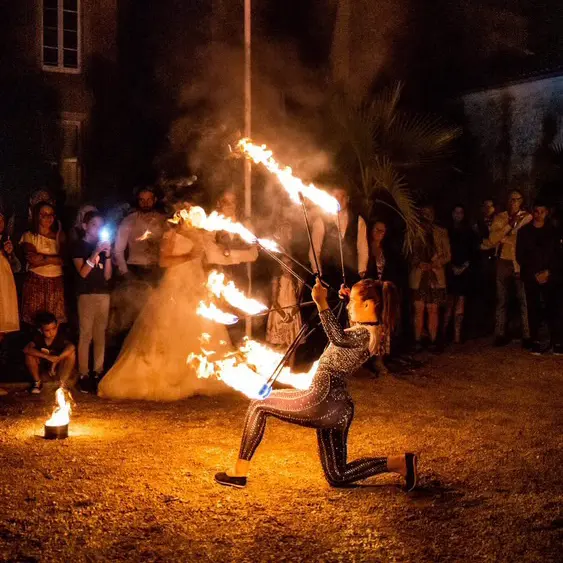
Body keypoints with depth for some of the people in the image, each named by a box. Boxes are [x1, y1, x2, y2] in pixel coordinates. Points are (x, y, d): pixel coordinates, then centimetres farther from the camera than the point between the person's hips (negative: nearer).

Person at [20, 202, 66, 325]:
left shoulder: (60, 235, 14)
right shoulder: (29, 236, 6)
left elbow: (65, 259, -1)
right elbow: (32, 261, -9)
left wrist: (44, 258, -9)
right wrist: (55, 259, -7)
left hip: (56, 282, 2)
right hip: (35, 282, -2)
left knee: (55, 323, -5)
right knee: (34, 321, -7)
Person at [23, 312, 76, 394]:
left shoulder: (60, 336, -27)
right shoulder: (38, 337, -22)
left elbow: (71, 347, -47)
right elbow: (26, 349, -38)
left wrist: (56, 360, -49)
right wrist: (47, 356, -45)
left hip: (59, 365, -1)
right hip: (43, 364, 1)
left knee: (71, 353, -31)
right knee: (29, 354, -28)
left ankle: (63, 383, -16)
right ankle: (37, 382, -6)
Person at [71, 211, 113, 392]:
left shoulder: (103, 245, 16)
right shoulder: (78, 246, 3)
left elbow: (107, 276, 9)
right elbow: (82, 272, -10)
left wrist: (108, 255, -4)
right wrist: (96, 253, -16)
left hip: (103, 294, 5)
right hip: (86, 294, -5)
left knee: (100, 335, 3)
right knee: (86, 335, -9)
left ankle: (98, 373, 5)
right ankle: (83, 375, -9)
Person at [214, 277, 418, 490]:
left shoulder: (365, 334, -17)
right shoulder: (370, 329, 12)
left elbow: (339, 339, -40)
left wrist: (322, 304, -43)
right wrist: (349, 300, 28)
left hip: (322, 401, -10)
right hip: (337, 408, 10)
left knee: (259, 405, 6)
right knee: (337, 477, 16)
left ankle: (239, 473, 5)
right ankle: (399, 463, 6)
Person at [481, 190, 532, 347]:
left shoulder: (527, 218, 0)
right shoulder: (500, 218, 6)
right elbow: (493, 239, -8)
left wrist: (500, 239, -9)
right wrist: (509, 224, -16)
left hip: (520, 263, -2)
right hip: (503, 262, 2)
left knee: (524, 300, -5)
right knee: (501, 300, 7)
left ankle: (527, 337, -2)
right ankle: (500, 335, 13)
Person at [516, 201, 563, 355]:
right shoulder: (524, 231, 8)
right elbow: (520, 256, 4)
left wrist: (548, 272, -7)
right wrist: (534, 274, -5)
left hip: (551, 276, 0)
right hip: (531, 277, 0)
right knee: (533, 309, -3)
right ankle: (535, 342, 1)